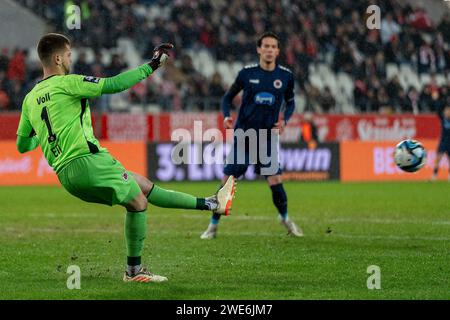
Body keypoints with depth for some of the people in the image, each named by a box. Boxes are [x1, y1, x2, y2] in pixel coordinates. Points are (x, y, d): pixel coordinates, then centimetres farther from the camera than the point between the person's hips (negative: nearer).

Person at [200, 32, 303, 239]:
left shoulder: (286, 76, -1)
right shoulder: (247, 73, -4)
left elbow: (290, 102, 14)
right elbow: (228, 96, 7)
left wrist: (284, 120, -4)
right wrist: (226, 116, -11)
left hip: (267, 138, 1)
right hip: (243, 135, -1)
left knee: (275, 179, -7)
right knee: (228, 180, -2)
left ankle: (285, 218, 19)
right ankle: (213, 225, 10)